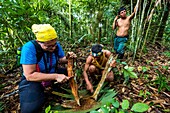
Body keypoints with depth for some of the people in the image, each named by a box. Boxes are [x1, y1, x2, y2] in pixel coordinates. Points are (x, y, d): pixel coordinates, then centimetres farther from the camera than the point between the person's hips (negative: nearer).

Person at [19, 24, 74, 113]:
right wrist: (55, 76, -35)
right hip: (32, 80, -5)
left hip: (51, 74, 6)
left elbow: (61, 60, 3)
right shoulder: (29, 48, -28)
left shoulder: (56, 45, -13)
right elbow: (30, 75, -30)